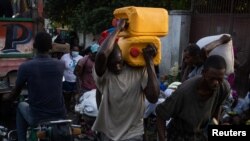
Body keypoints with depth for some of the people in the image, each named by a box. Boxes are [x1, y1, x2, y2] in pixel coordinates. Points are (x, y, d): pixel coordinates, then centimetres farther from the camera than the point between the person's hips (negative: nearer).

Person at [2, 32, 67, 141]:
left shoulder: (25, 67, -13)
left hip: (37, 119, -2)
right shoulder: (61, 65, -4)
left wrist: (5, 97, 25)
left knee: (21, 106, 29)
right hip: (60, 117, 3)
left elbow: (15, 94, 0)